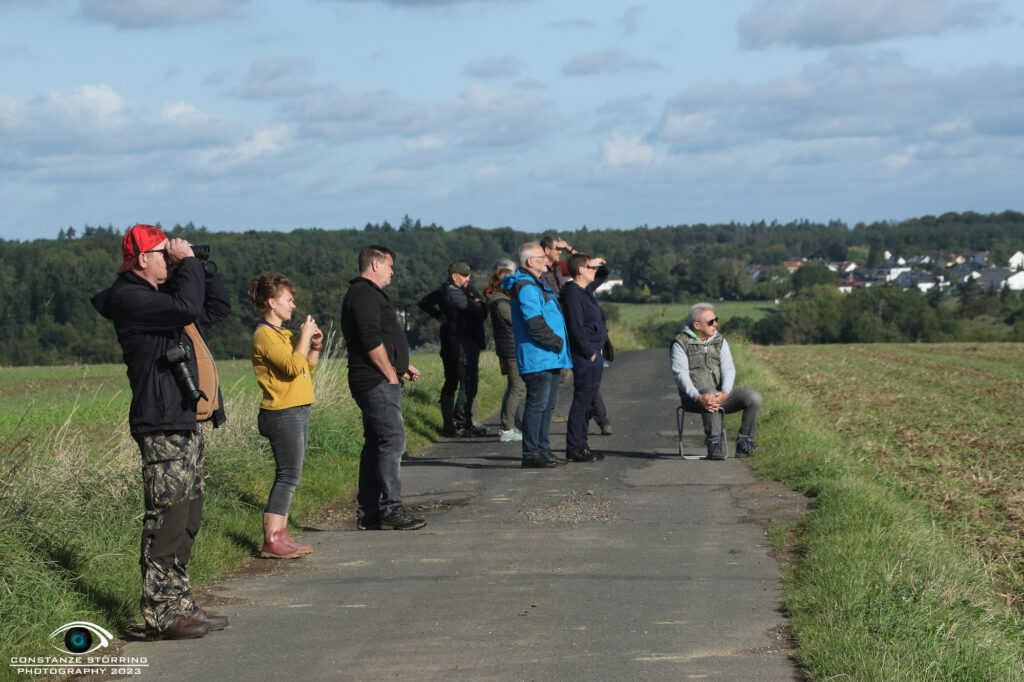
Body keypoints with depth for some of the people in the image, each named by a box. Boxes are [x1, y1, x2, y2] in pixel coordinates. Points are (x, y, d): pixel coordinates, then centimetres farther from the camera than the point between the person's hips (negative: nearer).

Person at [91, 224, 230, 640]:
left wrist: (200, 267, 16)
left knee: (186, 523, 13)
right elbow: (187, 307, -25)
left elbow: (218, 306, 29)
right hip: (163, 429, -10)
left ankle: (179, 606, 20)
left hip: (187, 426, 10)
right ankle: (161, 614, -9)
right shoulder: (130, 298, -10)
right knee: (166, 521, -10)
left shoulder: (160, 296, 21)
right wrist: (188, 263, -10)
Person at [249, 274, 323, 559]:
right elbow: (293, 367, -23)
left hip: (298, 413, 10)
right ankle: (271, 542, -12)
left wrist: (315, 347, 10)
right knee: (288, 476, -11)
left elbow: (306, 370, 24)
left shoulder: (282, 334, 19)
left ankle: (280, 536, 13)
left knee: (288, 477, 10)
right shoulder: (265, 335, -12)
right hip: (282, 414, -10)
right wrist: (304, 336, -13)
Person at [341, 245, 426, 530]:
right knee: (393, 440, -12)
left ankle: (368, 512, 13)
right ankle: (391, 509, -13)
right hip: (377, 383, -11)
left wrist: (402, 366, 21)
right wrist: (392, 374, -15)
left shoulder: (367, 293, 22)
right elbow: (372, 341, -21)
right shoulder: (364, 294, -12)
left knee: (376, 444, 11)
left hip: (376, 383, 11)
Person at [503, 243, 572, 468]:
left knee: (547, 405, 13)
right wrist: (556, 342, -12)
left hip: (550, 357, 10)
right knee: (537, 405, -8)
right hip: (538, 358, -10)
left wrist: (557, 343, 13)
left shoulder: (537, 285, 19)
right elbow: (535, 324, -21)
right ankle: (531, 454, -6)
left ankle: (542, 451, 19)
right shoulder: (526, 287, -14)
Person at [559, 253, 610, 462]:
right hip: (585, 357, -10)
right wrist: (589, 353, -17)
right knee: (582, 402, -8)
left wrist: (601, 264, 13)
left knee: (586, 403, 14)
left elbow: (603, 276, 35)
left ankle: (580, 447, 19)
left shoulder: (584, 290, 15)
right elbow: (576, 328, -20)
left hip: (593, 355, 10)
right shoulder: (573, 293, -15)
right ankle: (574, 450, -6)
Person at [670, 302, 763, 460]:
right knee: (710, 393, -39)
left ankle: (744, 443, -13)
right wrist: (698, 398, -30)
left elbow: (728, 369, 1)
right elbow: (681, 375, -13)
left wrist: (725, 393, -20)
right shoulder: (681, 344, -2)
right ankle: (713, 444, -35)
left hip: (721, 394, 5)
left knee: (754, 397, -17)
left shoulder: (720, 341, 12)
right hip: (695, 397, -5)